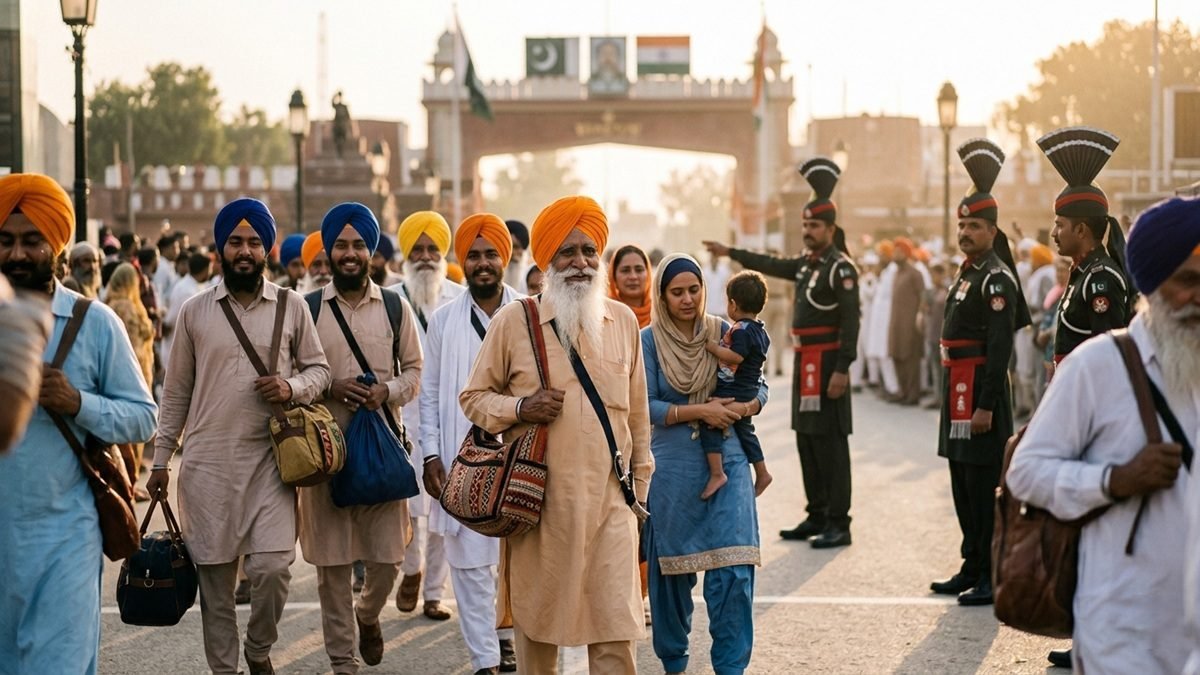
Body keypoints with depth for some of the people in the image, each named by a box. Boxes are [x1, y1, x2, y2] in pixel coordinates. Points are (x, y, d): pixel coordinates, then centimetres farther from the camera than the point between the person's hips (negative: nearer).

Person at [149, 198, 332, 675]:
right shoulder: (194, 312, 6)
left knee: (272, 565, -10)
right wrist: (161, 459, 8)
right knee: (215, 576, 4)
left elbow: (319, 369, 11)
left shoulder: (291, 307, 5)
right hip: (206, 462, 1)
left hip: (270, 459, -1)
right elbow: (176, 392, 10)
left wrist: (293, 388, -11)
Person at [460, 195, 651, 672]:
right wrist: (519, 408, -12)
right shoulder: (513, 321, 0)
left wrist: (640, 483, 17)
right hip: (540, 499, -1)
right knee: (537, 624, 10)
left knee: (617, 628, -4)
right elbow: (473, 397, 7)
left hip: (610, 499, 1)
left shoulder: (624, 321, 8)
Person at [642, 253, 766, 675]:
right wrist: (699, 411, -17)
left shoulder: (724, 333, 4)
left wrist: (741, 408, -13)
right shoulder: (648, 341, -2)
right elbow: (645, 406, -8)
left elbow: (758, 387, 9)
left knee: (734, 568, -10)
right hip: (671, 467, -1)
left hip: (726, 462, 1)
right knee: (671, 567, 10)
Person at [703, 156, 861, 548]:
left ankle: (838, 524, -3)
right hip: (804, 363, 9)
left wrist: (842, 369, -24)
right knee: (806, 439, 12)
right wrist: (730, 253, 33)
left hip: (827, 364, -9)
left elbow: (850, 321, -19)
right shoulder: (807, 263, 13)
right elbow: (772, 265, 30)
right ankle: (817, 516, 20)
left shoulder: (841, 268, -13)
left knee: (830, 441, -7)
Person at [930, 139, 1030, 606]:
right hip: (958, 392, 10)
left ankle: (991, 579, -1)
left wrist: (986, 406, -23)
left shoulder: (996, 278, -14)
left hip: (981, 392, -10)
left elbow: (1000, 347, -19)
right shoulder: (969, 271, 15)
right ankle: (972, 569, 23)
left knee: (983, 487, -6)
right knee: (963, 485, 14)